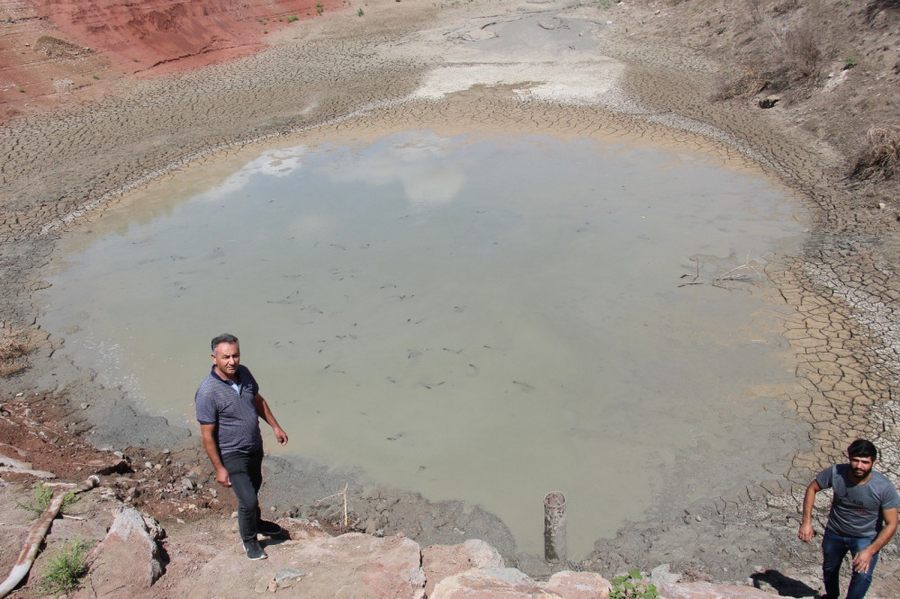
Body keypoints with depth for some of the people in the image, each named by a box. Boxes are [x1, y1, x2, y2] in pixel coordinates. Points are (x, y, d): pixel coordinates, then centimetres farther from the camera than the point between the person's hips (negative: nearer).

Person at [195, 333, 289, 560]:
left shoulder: (244, 373, -9)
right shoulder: (208, 392, -29)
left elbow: (258, 400, 9)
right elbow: (207, 435, -22)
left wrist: (275, 426, 12)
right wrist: (219, 469, -18)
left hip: (255, 447, 7)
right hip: (232, 455, -7)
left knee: (254, 487, 26)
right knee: (248, 500, -5)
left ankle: (256, 522, 53)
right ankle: (249, 540, 24)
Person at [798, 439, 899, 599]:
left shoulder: (885, 488, -29)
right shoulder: (835, 473, -26)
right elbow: (812, 488, -9)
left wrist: (870, 551, -28)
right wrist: (806, 521, -15)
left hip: (866, 538, -2)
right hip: (834, 533, 3)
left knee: (862, 575, -25)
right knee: (829, 569, 23)